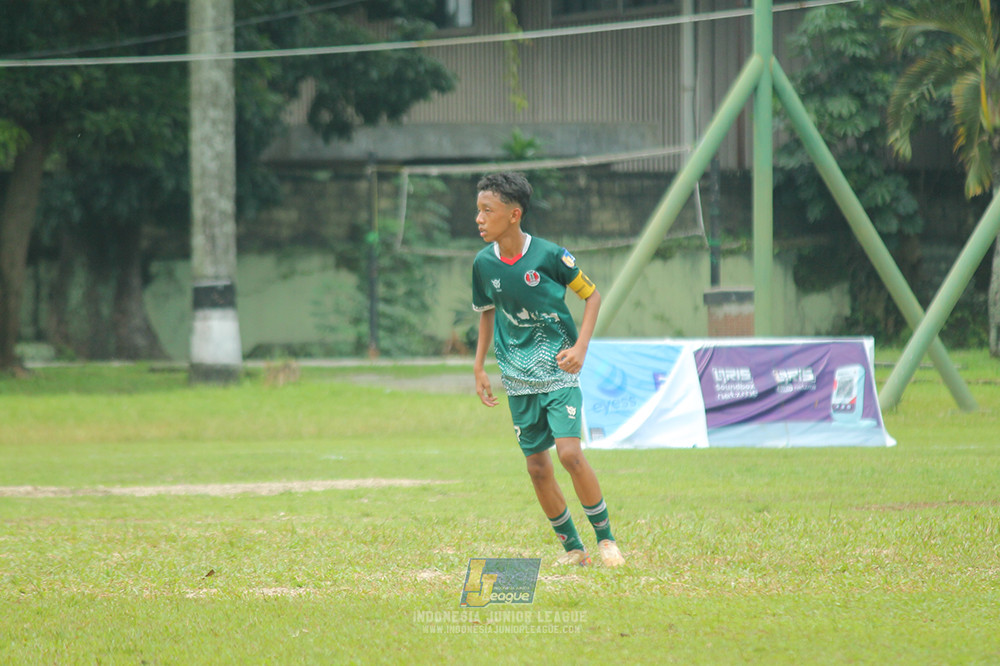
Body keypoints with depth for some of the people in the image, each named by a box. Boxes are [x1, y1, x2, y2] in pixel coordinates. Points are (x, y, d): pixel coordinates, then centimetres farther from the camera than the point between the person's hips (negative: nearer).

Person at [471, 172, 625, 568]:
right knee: (537, 467, 3)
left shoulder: (549, 256, -14)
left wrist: (580, 348, -12)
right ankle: (572, 548, 17)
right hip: (518, 381, 4)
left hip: (559, 372, -4)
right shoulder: (484, 263, -2)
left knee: (569, 453, -17)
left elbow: (592, 295, -2)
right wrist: (479, 367, 13)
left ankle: (605, 538, 0)